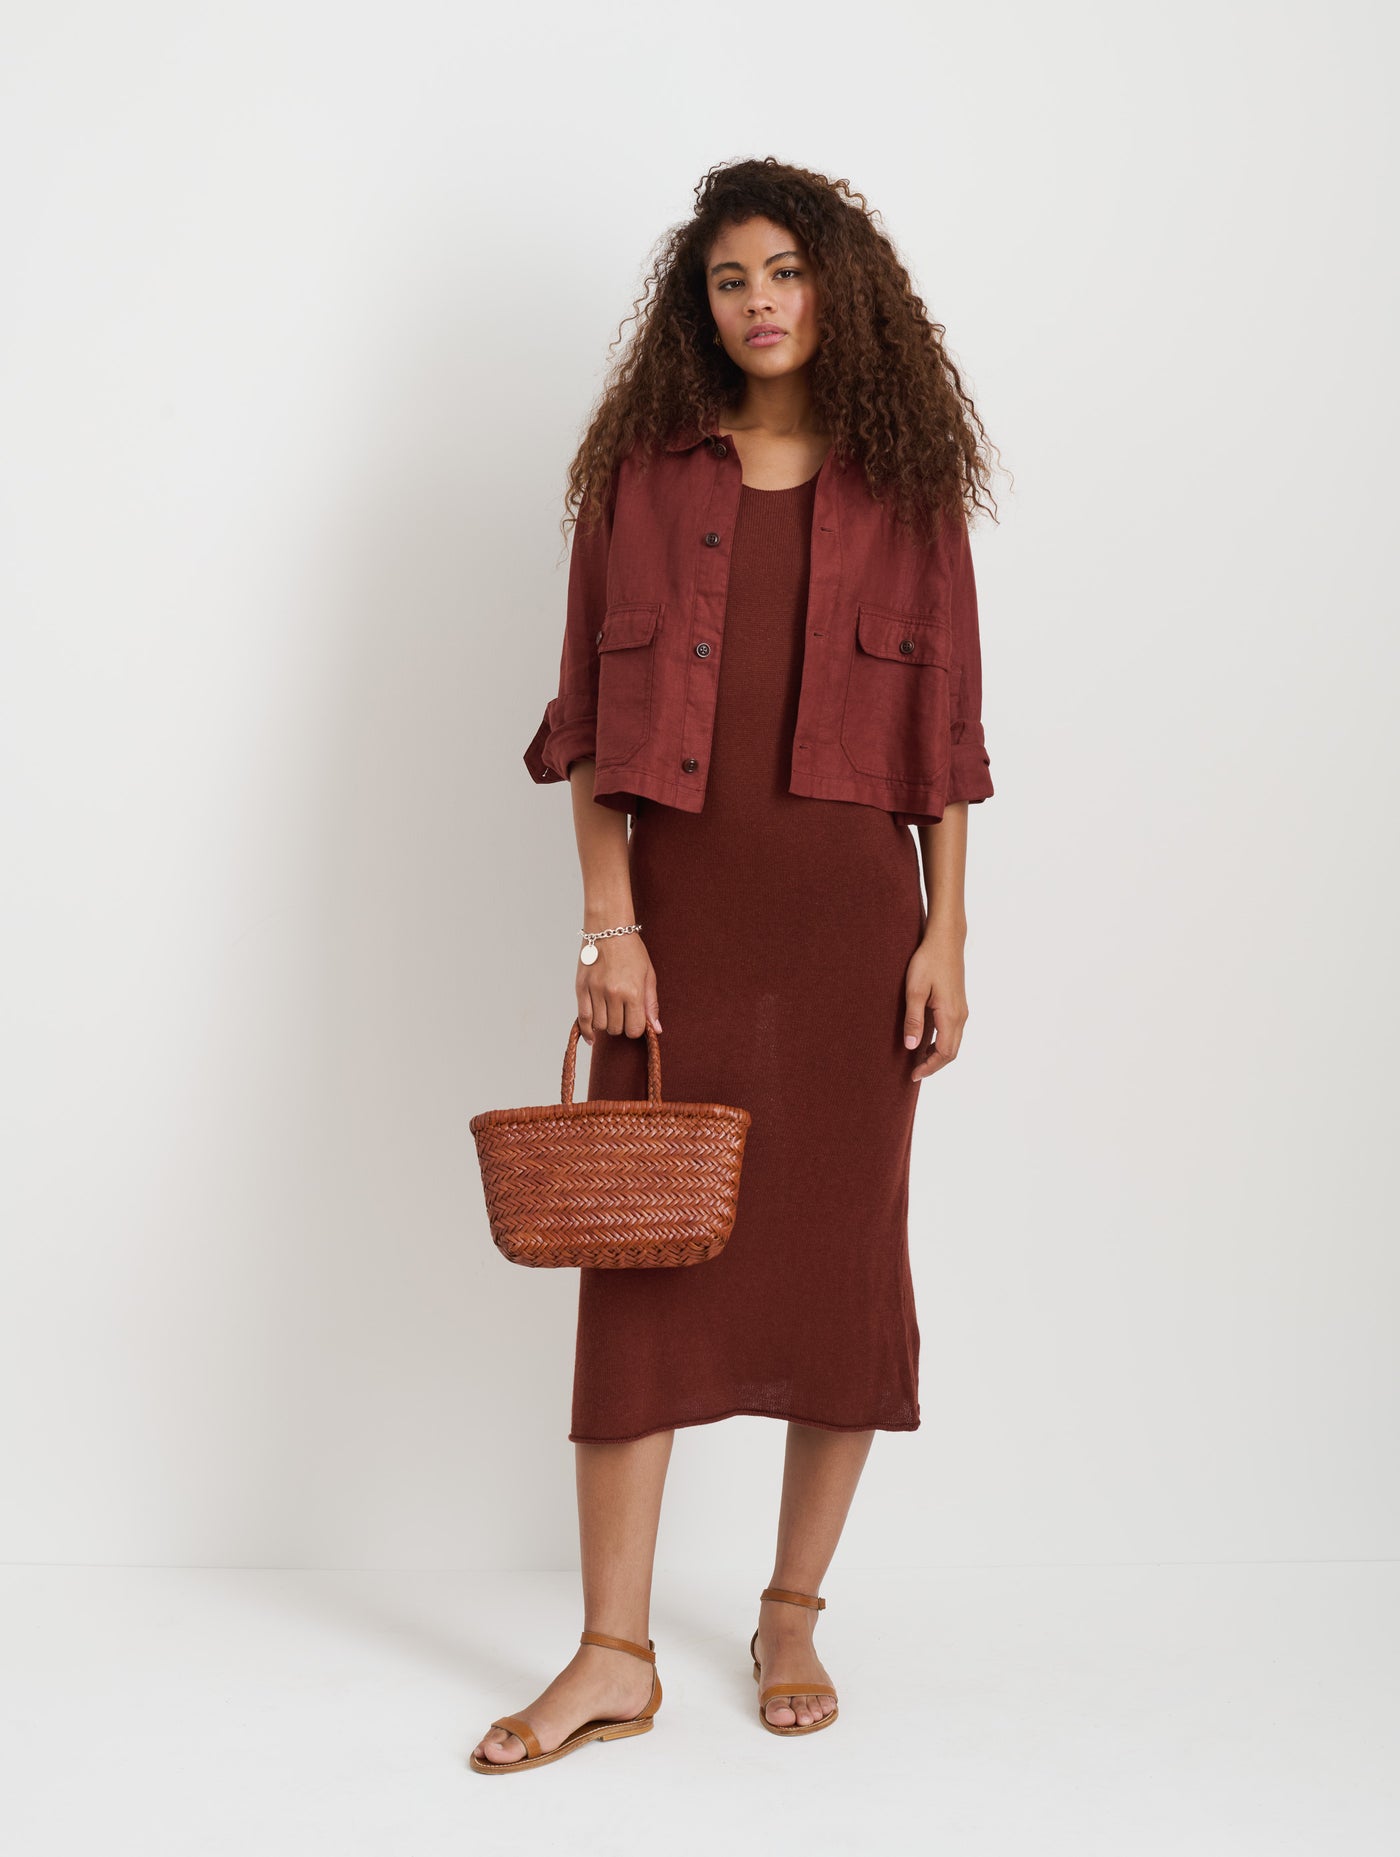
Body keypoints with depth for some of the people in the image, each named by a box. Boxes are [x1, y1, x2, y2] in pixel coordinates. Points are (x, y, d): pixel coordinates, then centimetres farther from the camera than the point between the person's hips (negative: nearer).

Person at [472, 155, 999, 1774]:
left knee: (840, 1255, 4)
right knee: (640, 1258, -1)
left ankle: (793, 1616, 22)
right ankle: (614, 1655, 8)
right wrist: (608, 917, -6)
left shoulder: (905, 485, 6)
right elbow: (592, 720, 4)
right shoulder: (641, 473, 7)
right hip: (678, 908, 0)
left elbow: (944, 730, 5)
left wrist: (946, 932, -2)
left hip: (850, 909, 0)